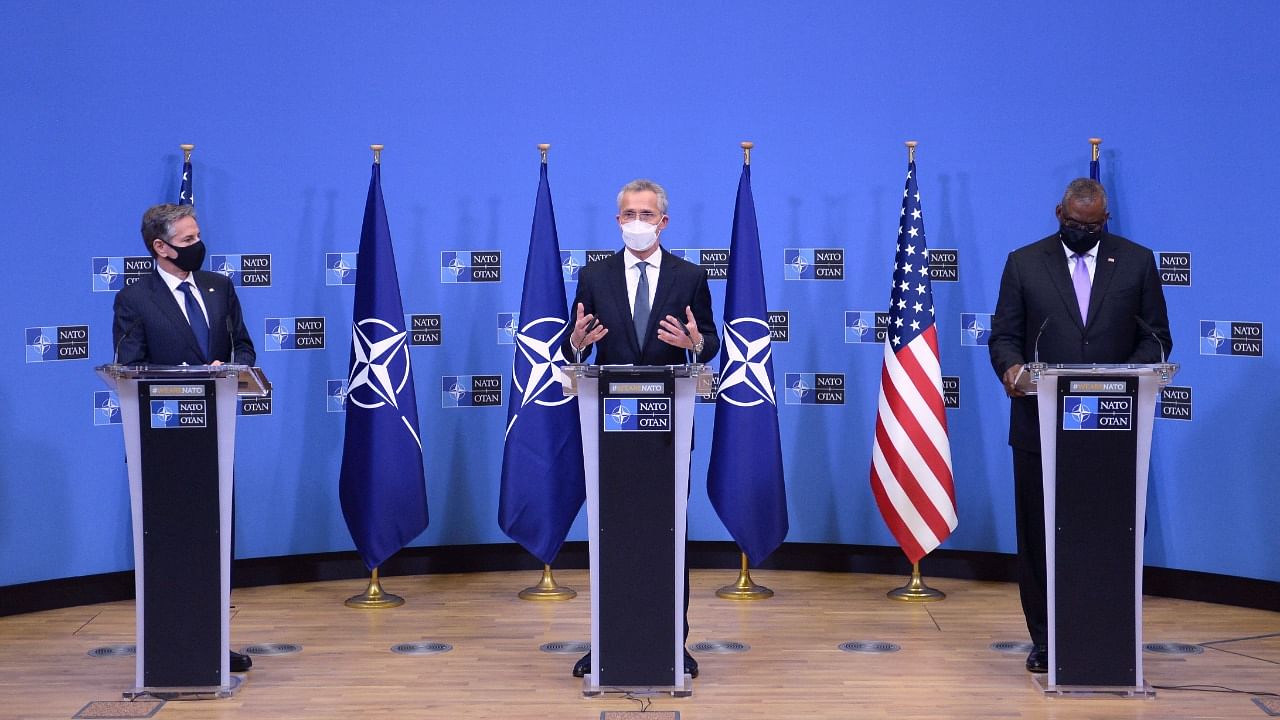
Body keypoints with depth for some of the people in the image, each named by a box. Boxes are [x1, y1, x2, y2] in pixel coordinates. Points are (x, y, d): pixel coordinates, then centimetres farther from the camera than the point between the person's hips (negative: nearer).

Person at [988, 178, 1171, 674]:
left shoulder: (1137, 261, 7)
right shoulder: (1024, 262, 5)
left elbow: (1156, 335, 6)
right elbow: (1003, 335, 4)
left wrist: (1131, 373, -13)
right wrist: (1010, 366, -18)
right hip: (1041, 423, 0)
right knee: (1039, 535, 5)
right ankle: (1045, 638, 15)